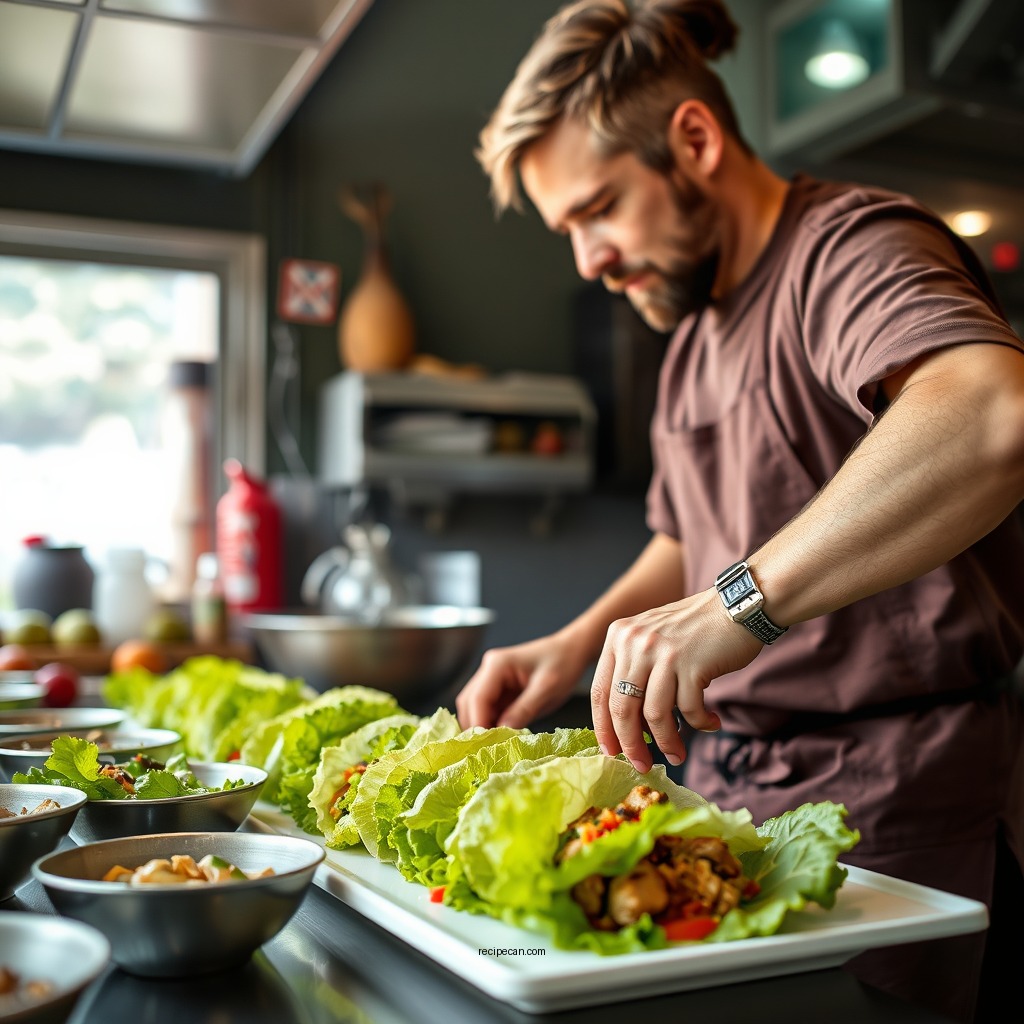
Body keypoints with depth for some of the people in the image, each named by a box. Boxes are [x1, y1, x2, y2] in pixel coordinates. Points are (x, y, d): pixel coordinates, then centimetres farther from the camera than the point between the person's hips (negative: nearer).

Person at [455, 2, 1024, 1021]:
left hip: (889, 799, -7)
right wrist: (578, 643, 8)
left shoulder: (851, 246, -14)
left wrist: (737, 603, -38)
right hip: (719, 777, 8)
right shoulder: (691, 330, 15)